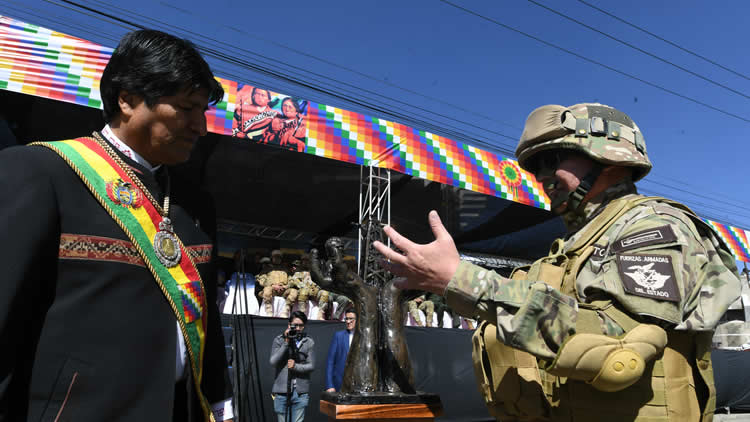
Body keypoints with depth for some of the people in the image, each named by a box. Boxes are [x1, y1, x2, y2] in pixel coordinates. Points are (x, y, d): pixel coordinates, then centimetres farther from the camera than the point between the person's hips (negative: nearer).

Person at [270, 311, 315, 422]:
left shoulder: (309, 342, 3)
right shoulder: (279, 340, 2)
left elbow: (311, 366, 1)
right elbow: (273, 362, -8)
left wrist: (295, 366, -15)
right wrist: (286, 343, -13)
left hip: (300, 392, 0)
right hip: (282, 391, 0)